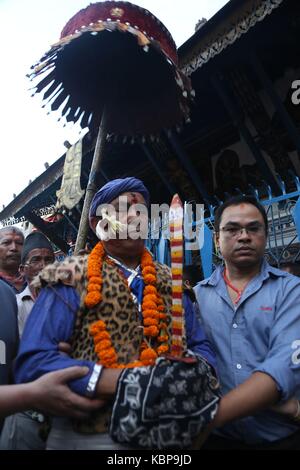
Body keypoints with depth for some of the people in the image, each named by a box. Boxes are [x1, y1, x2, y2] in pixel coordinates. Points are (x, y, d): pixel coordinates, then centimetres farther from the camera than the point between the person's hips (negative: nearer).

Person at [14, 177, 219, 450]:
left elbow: (200, 346, 7)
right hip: (89, 435, -4)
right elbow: (33, 361, -17)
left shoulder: (170, 283, 5)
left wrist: (196, 373, -16)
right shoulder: (72, 279, -8)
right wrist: (121, 380, -27)